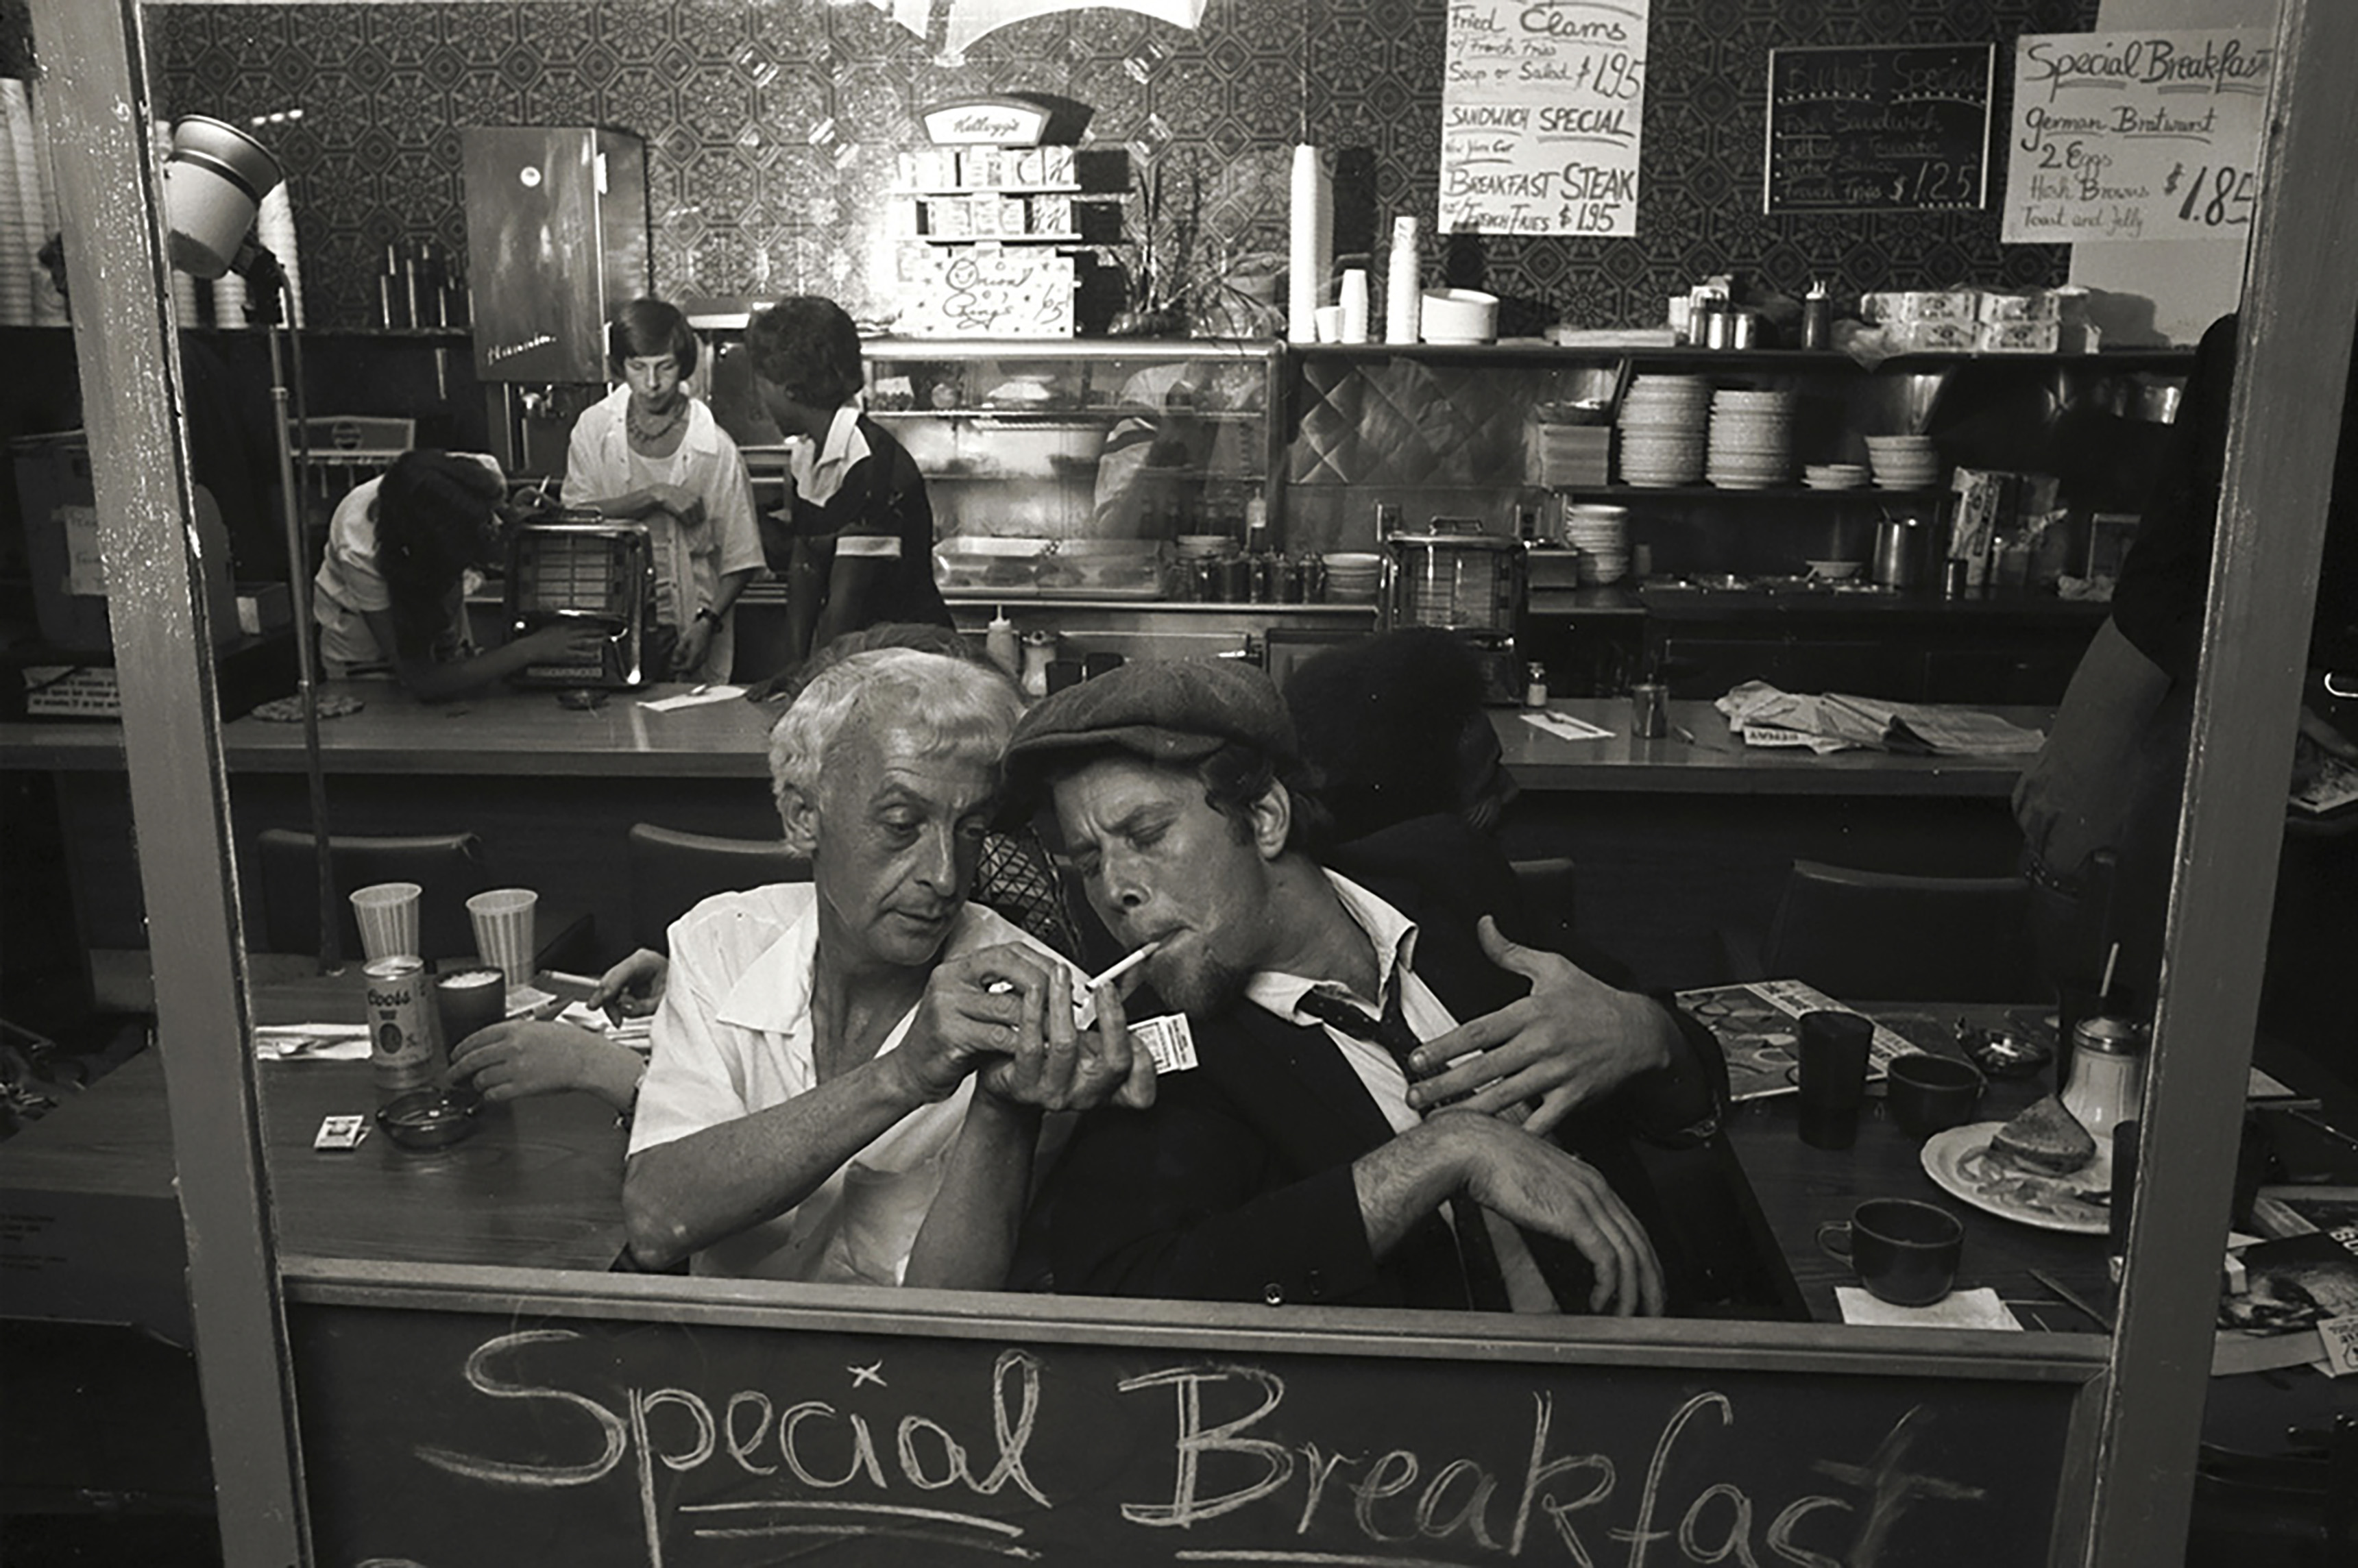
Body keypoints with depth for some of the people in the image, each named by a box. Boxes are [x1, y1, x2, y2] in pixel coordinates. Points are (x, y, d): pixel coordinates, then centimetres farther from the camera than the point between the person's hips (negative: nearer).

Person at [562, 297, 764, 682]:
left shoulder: (714, 448, -6)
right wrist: (652, 497, -16)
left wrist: (707, 622, -15)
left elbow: (740, 559, -3)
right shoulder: (594, 428, 3)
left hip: (690, 630, -1)